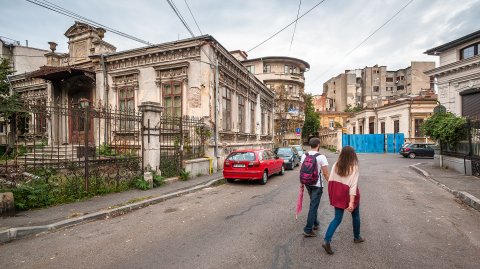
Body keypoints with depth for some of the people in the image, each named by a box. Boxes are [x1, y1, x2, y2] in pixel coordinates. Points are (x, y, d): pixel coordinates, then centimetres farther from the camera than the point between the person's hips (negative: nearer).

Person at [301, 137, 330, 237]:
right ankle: (308, 230, 4)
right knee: (313, 206, 0)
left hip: (307, 183, 6)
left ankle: (315, 223, 37)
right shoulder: (321, 157, -14)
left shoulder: (304, 156, 1)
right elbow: (325, 173, -13)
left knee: (313, 204, 24)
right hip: (317, 185, -6)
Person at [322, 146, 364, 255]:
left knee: (337, 218, 9)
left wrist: (333, 195, 10)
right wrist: (351, 202, -22)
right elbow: (353, 185, -20)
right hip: (349, 195, -3)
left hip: (338, 195, 3)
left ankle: (327, 241, -3)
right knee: (355, 216, 25)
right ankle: (357, 237, 44)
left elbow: (330, 181, -2)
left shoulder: (336, 165, -4)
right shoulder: (354, 167, -14)